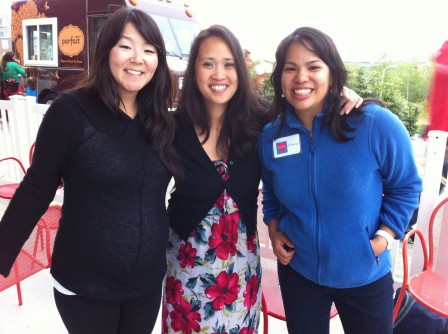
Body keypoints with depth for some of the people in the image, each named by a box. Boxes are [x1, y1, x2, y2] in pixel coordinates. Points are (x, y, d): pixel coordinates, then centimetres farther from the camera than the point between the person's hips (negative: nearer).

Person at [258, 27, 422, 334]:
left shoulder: (377, 124, -18)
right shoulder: (270, 135, -8)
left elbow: (406, 186, -4)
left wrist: (383, 237, -12)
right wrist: (273, 230, -3)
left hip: (365, 276, -2)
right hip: (297, 272, 2)